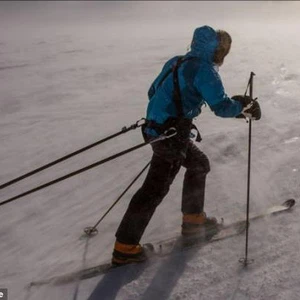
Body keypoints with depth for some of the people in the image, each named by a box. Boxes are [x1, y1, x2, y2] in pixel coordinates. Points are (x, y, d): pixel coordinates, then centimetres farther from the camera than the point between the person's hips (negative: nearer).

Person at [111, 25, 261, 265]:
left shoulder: (176, 62, 12)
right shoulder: (204, 69, -13)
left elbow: (153, 92, 20)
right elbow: (221, 107, -16)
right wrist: (243, 106, 3)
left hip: (156, 127, 10)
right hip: (170, 136, -10)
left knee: (199, 164, 25)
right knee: (156, 188, -5)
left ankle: (193, 218, 35)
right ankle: (124, 247, 1)